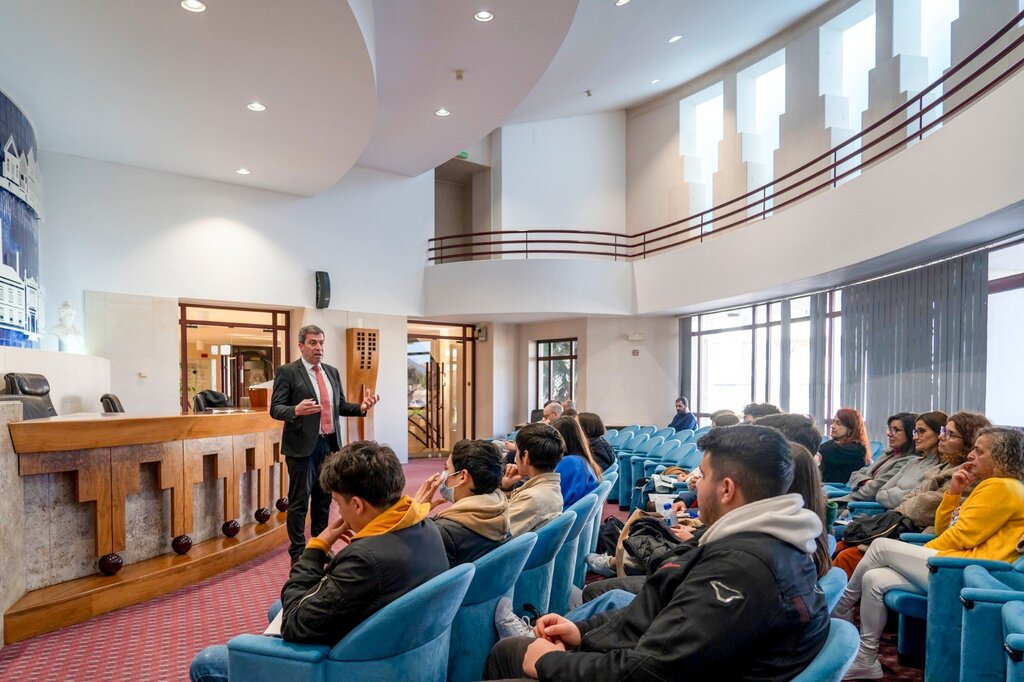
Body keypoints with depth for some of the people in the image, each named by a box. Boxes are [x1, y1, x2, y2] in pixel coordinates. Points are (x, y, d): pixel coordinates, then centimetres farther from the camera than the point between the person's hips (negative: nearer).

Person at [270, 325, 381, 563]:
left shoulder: (332, 372, 12)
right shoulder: (287, 372, -6)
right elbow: (275, 409, -10)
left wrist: (361, 407, -4)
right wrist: (296, 411, -30)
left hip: (330, 444, 6)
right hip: (303, 445, -6)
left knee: (324, 499, 15)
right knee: (299, 501, 2)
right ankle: (298, 552, 15)